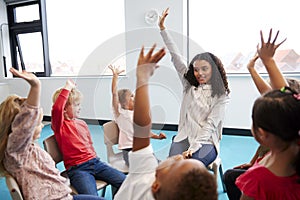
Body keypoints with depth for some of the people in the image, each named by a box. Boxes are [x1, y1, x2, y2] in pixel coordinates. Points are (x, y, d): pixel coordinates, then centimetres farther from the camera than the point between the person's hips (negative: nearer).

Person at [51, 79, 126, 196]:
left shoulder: (82, 123, 16)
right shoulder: (59, 125, -4)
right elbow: (57, 108, -26)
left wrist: (94, 160, 14)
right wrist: (67, 87, -16)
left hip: (94, 162, 6)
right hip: (77, 168, -6)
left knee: (125, 182, -9)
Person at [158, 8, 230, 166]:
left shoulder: (221, 96, 2)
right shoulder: (189, 86, 12)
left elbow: (210, 125, -6)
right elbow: (175, 56, 9)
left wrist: (194, 147, -19)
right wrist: (162, 28, 9)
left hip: (206, 142, -2)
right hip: (184, 137, 3)